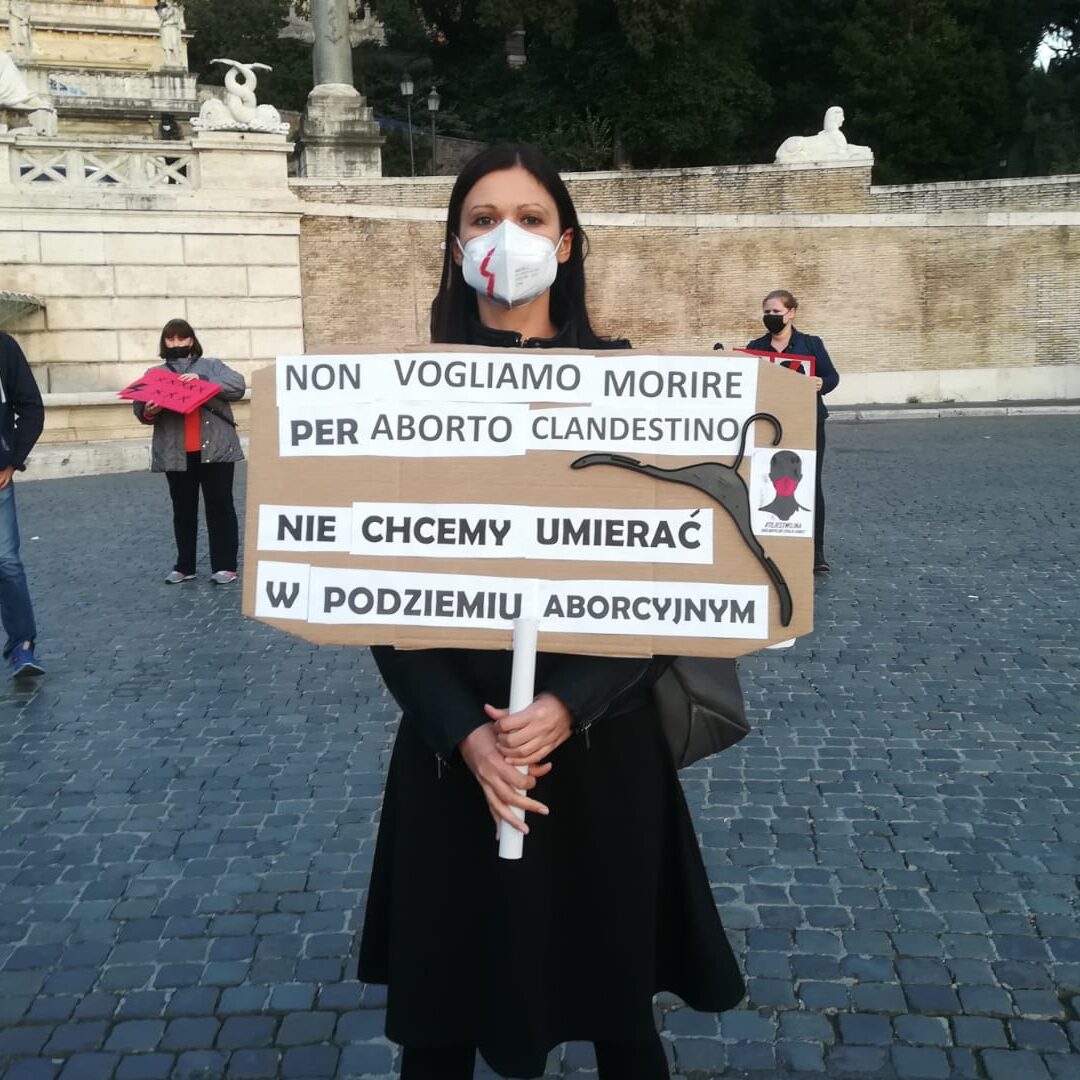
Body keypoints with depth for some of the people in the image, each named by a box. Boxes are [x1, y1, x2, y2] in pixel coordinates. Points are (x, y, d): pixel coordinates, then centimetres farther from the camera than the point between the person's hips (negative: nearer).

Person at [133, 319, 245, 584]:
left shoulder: (211, 365, 8)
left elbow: (237, 386, -7)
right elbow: (140, 407, 4)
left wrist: (202, 381, -20)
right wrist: (148, 411, -20)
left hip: (214, 449, -2)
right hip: (176, 453, 2)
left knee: (220, 507, -1)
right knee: (183, 510, 9)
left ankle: (224, 565, 4)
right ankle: (184, 566, 17)